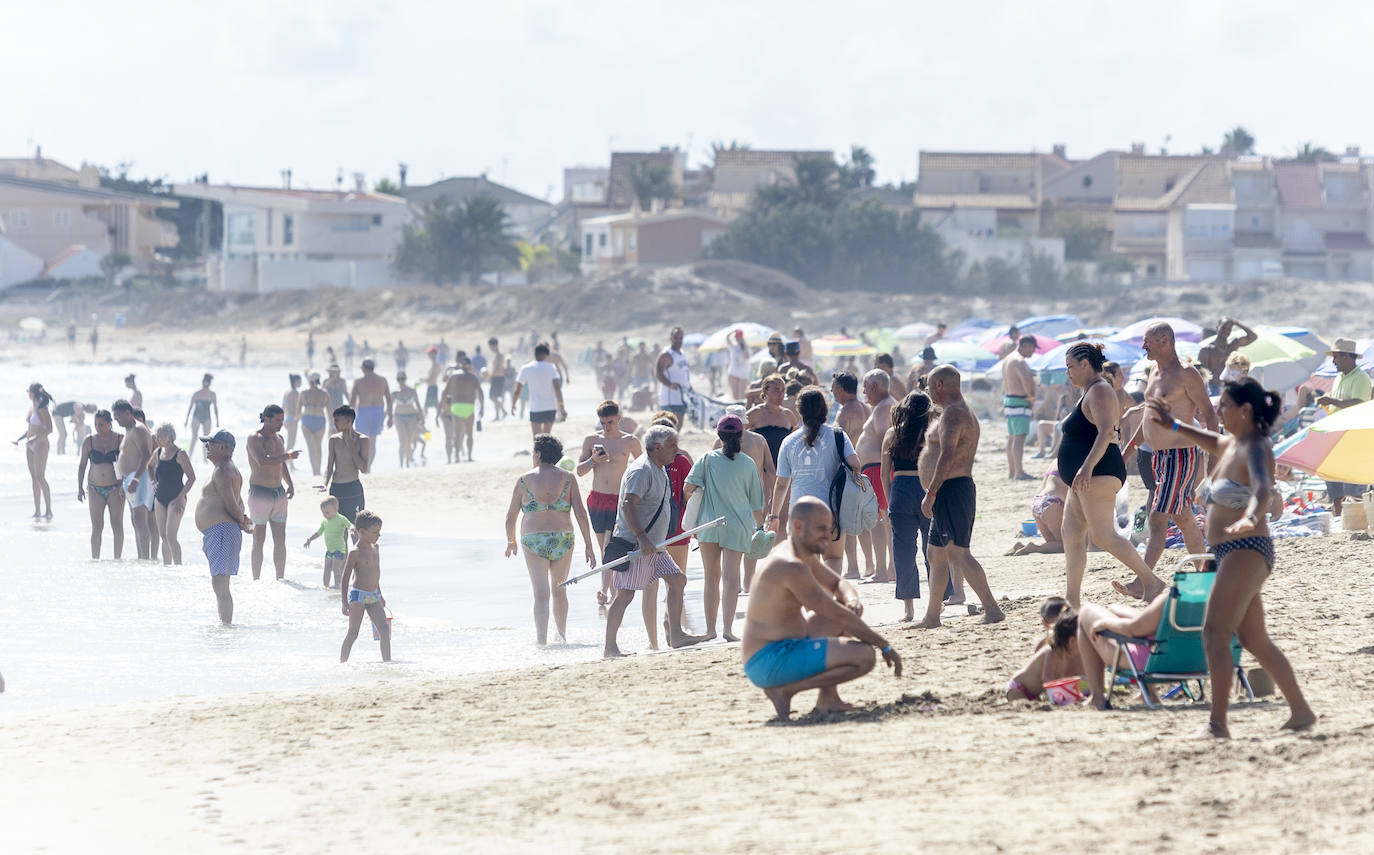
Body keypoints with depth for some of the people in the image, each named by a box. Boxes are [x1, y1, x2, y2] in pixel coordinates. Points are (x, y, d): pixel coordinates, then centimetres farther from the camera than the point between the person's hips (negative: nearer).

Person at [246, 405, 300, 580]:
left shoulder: (278, 438, 14)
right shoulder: (255, 439, -11)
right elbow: (263, 461, -27)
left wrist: (290, 484, 17)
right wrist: (288, 456, -21)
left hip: (279, 493, 7)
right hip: (260, 492, -7)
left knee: (280, 540, 6)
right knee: (259, 540, -4)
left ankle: (280, 579, 12)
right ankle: (256, 581, 1)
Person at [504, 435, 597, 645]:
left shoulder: (524, 480, 2)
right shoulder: (568, 479, 3)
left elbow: (510, 518, 6)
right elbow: (581, 513, -4)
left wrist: (511, 542, 24)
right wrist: (589, 545, 1)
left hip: (533, 541, -2)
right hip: (563, 539, 2)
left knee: (541, 594, -7)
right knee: (559, 590, 21)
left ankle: (541, 639, -22)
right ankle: (561, 635, 33)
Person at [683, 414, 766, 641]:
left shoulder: (708, 459, 0)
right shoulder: (748, 464, 1)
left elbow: (688, 488, -7)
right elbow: (756, 501, 7)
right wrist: (759, 526, 20)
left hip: (709, 524, 1)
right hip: (738, 525, -1)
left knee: (712, 577, 10)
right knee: (731, 576, -4)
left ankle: (710, 628, 12)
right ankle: (727, 627, -15)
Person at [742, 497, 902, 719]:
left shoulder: (806, 556, 12)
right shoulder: (792, 567, -20)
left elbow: (838, 584, 26)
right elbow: (840, 617, -18)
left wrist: (851, 600, 1)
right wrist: (885, 646, -9)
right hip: (770, 662, -11)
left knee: (846, 608, 24)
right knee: (864, 655, -21)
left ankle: (828, 698, 15)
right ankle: (785, 690, -10)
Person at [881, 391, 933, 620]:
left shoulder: (891, 435, 6)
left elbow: (884, 474, 8)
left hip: (900, 490, 1)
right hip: (926, 490, -1)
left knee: (903, 552, 6)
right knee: (932, 549, 11)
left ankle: (909, 607, 4)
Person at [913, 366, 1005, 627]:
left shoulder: (953, 414, -13)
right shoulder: (964, 412, 21)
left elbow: (948, 455, -24)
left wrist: (931, 493, -25)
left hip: (951, 489, -11)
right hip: (950, 494, 11)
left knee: (958, 553, -14)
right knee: (936, 554, 14)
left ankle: (992, 609, -17)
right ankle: (931, 617, 17)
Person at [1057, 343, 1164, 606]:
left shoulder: (1099, 391, -11)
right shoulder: (1092, 391, 21)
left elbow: (1106, 432, -25)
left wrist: (1087, 466, -36)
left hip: (1098, 475, -11)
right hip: (1086, 477, 11)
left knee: (1103, 535, -15)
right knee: (1071, 533, 7)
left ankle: (1151, 581, -11)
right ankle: (1071, 600, 6)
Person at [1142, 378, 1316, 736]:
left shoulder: (1255, 449, -16)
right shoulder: (1231, 444, 12)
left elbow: (1263, 488, -37)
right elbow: (1212, 443, 38)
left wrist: (1249, 517, -55)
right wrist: (1175, 426, 39)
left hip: (1247, 550, -10)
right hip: (1230, 553, 10)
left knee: (1215, 634, -17)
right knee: (1255, 641, 17)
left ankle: (1218, 724, -21)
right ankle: (1301, 712, 26)